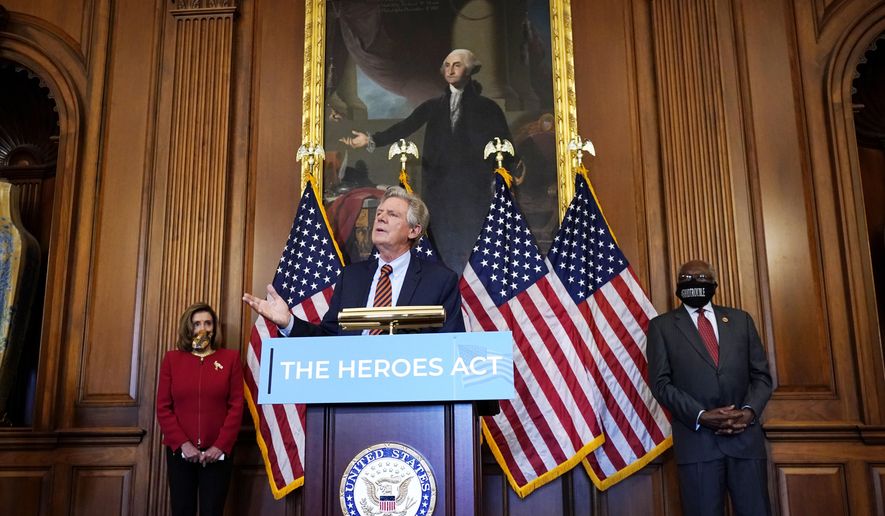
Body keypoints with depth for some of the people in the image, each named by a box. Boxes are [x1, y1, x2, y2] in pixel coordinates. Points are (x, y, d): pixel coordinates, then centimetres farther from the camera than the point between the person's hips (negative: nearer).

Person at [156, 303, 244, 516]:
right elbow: (163, 407, 3)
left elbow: (236, 406, -1)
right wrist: (182, 443, -9)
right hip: (180, 451, 1)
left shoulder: (230, 358, 4)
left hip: (217, 452, -1)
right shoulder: (172, 358, 7)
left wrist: (220, 445, -10)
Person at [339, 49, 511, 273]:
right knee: (443, 245, 2)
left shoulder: (487, 107, 6)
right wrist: (372, 140, -12)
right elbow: (405, 127, 2)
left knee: (469, 246, -6)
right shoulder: (433, 106, 13)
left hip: (472, 188, -2)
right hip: (438, 186, 2)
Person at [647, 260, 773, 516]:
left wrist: (749, 411, -7)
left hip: (745, 436, 2)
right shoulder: (662, 325, 8)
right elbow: (661, 382, 0)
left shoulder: (741, 319, 16)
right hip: (697, 439, -2)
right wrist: (701, 416, -13)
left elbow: (761, 375, 12)